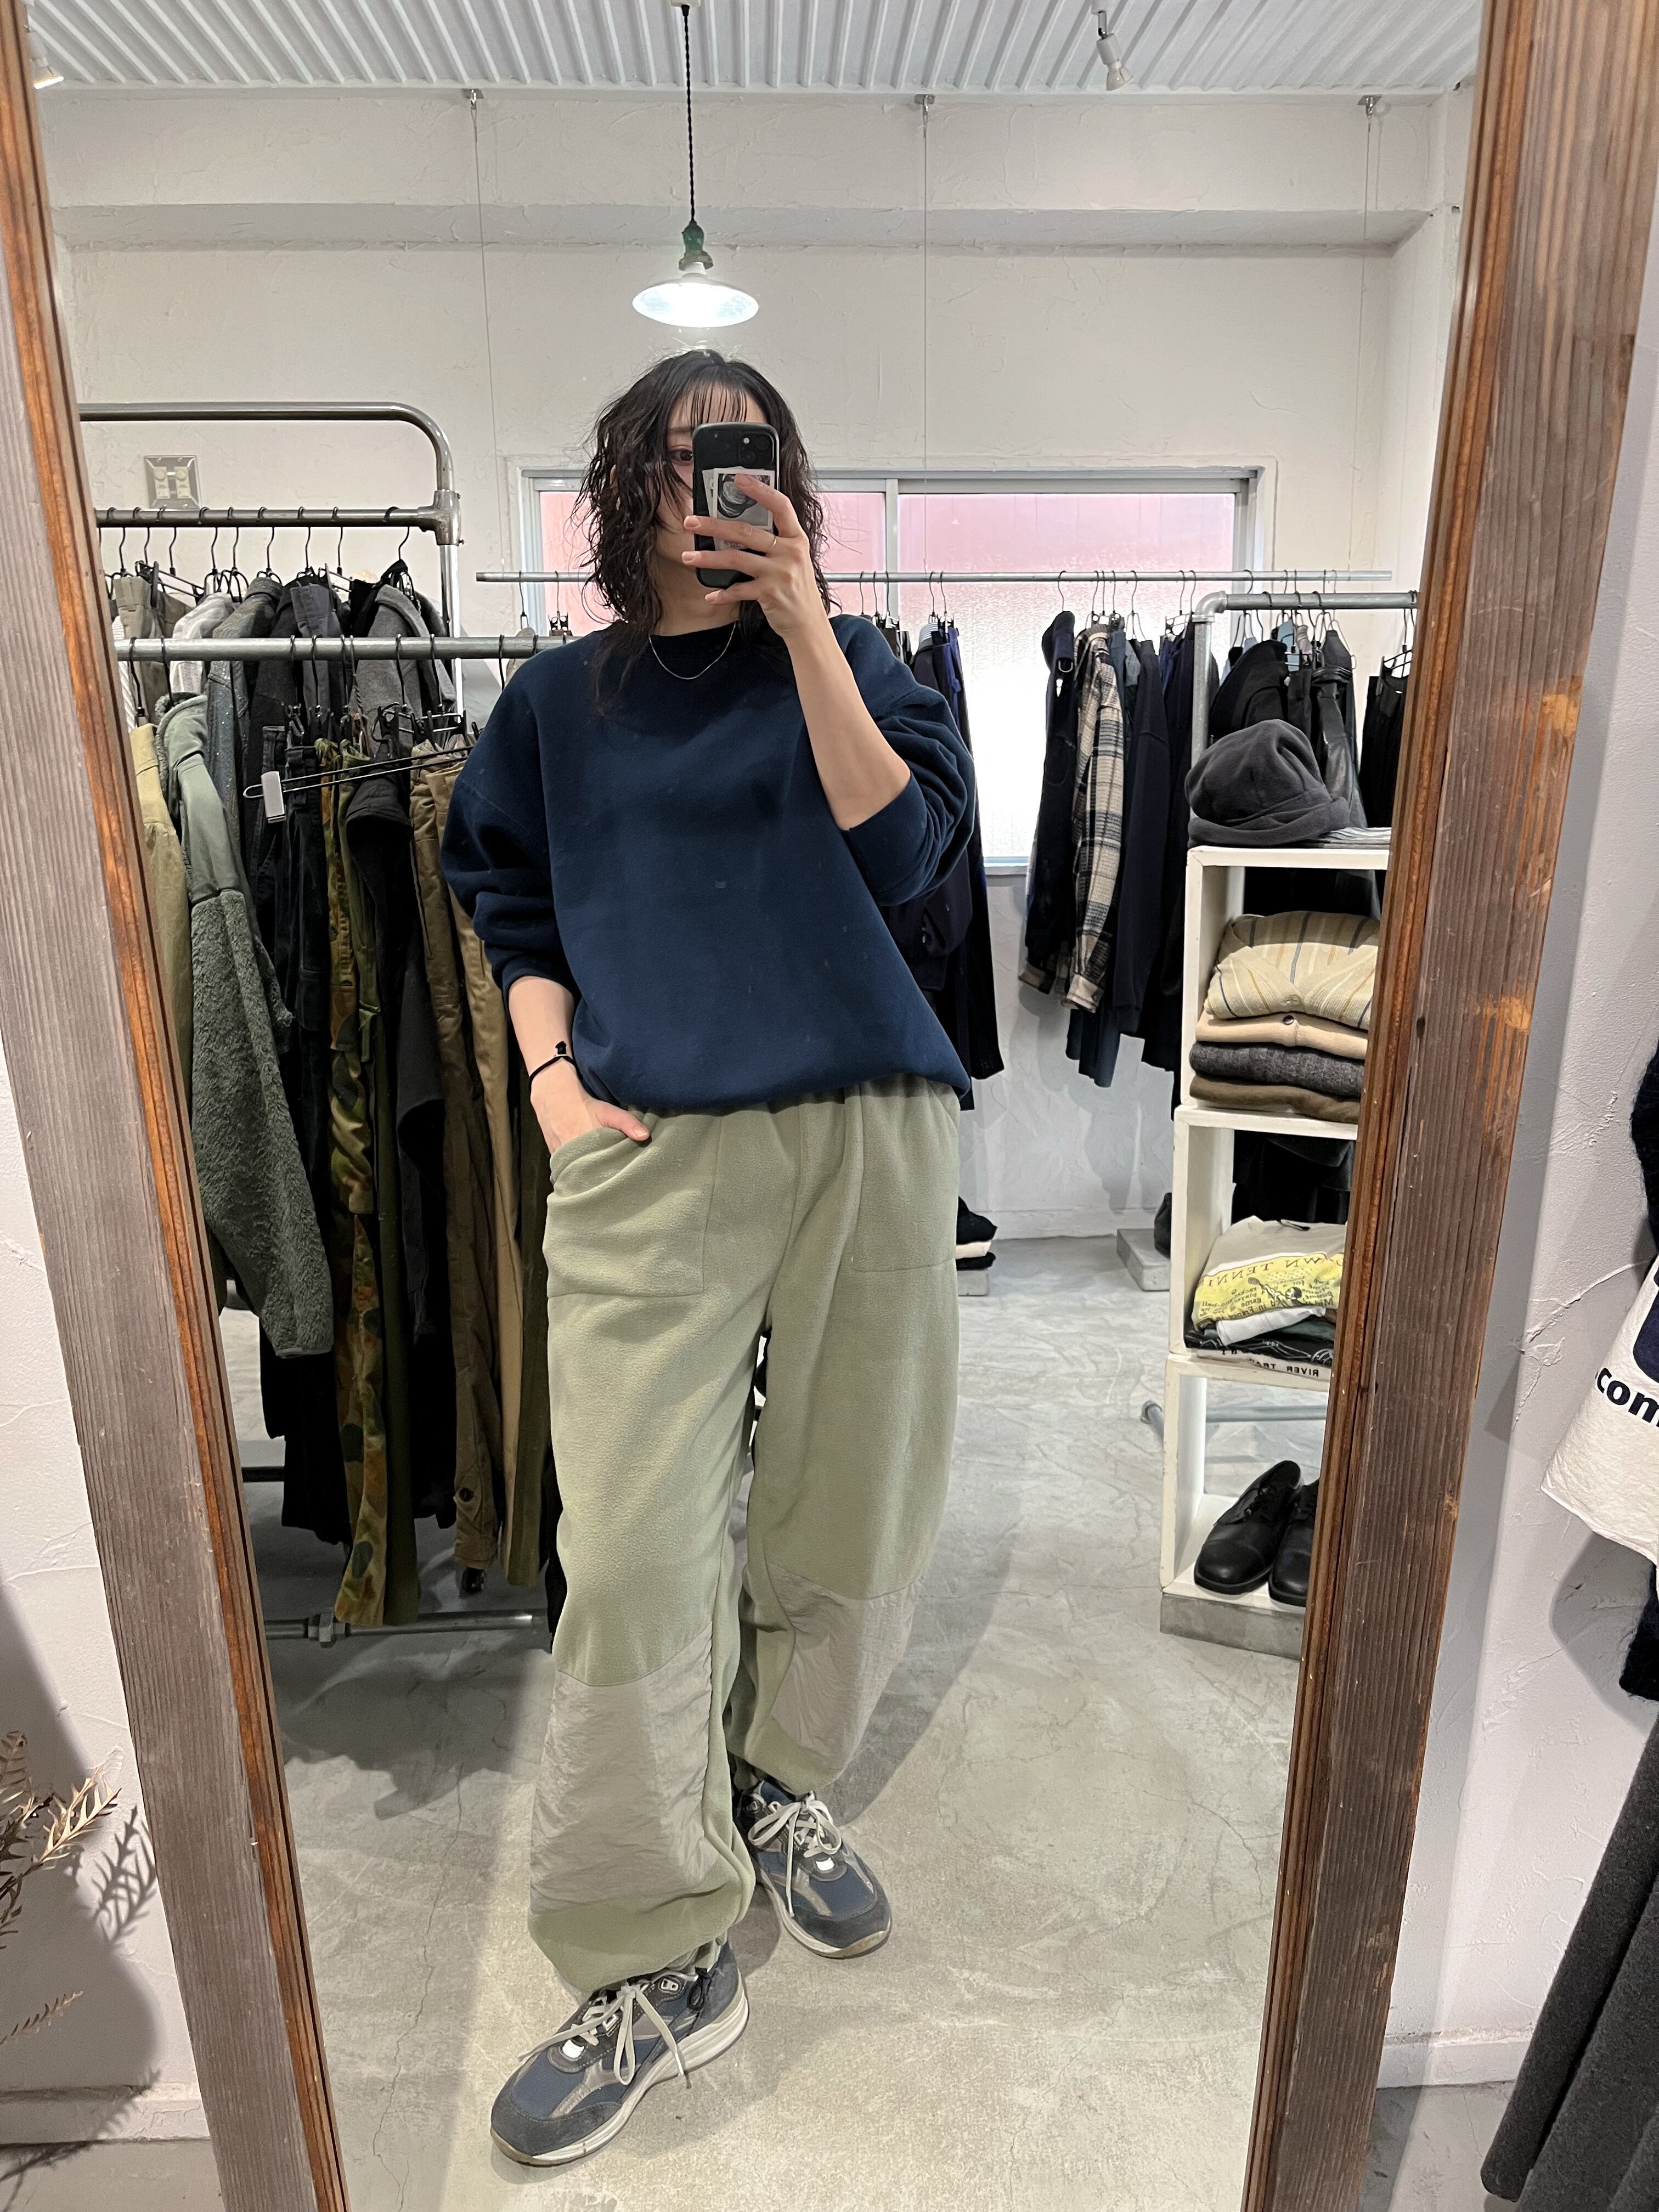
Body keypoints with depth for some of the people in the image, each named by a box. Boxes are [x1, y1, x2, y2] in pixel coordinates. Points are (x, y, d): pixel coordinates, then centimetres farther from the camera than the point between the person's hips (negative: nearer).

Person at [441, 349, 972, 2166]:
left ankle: (774, 1787, 38)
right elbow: (506, 904, 19)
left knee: (849, 1507, 10)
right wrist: (551, 1073, 4)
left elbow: (905, 852, -3)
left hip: (862, 1131, 1)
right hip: (648, 1154, 0)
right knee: (630, 1550, -5)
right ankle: (657, 1965, 15)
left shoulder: (847, 657, 13)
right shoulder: (559, 700, 15)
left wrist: (804, 625, -6)